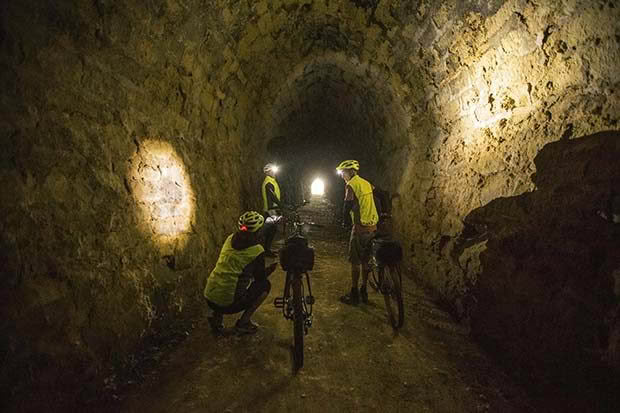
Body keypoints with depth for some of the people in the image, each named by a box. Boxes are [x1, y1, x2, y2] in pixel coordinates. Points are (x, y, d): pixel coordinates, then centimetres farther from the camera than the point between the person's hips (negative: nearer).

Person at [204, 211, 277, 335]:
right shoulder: (257, 250, -13)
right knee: (265, 285, 11)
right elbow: (260, 278, 1)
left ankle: (217, 316, 20)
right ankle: (243, 322, 11)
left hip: (208, 297, 6)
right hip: (229, 304, -6)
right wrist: (272, 267, 19)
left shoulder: (230, 238, 5)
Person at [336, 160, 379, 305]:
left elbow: (348, 206, -11)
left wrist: (344, 219, 8)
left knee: (355, 261, 2)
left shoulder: (351, 185, -10)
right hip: (372, 226, 8)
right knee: (365, 260, 15)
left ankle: (354, 295, 8)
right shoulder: (366, 183, 14)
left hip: (360, 227, -7)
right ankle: (364, 292, 23)